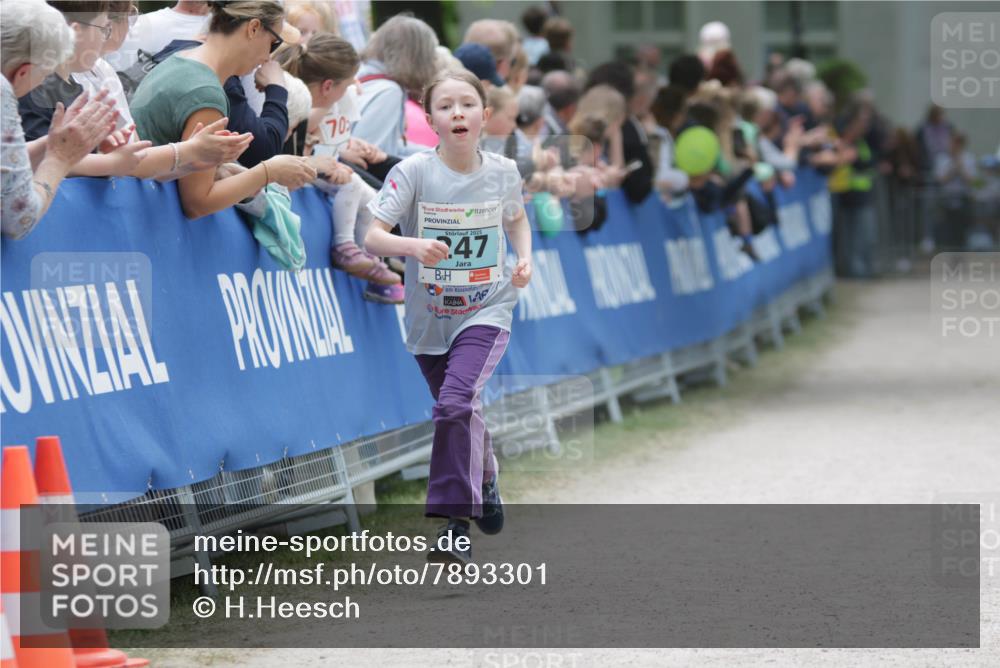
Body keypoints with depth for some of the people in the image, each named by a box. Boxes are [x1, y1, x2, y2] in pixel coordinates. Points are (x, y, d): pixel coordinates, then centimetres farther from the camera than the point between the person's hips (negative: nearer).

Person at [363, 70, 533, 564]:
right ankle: (485, 482, 48)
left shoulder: (502, 172, -5)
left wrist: (524, 258, -2)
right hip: (430, 316, 2)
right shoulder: (413, 172, -13)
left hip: (486, 310, -1)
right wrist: (413, 246, -38)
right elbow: (373, 238, -19)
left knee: (455, 403, -22)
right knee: (461, 412, 16)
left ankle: (456, 526, -20)